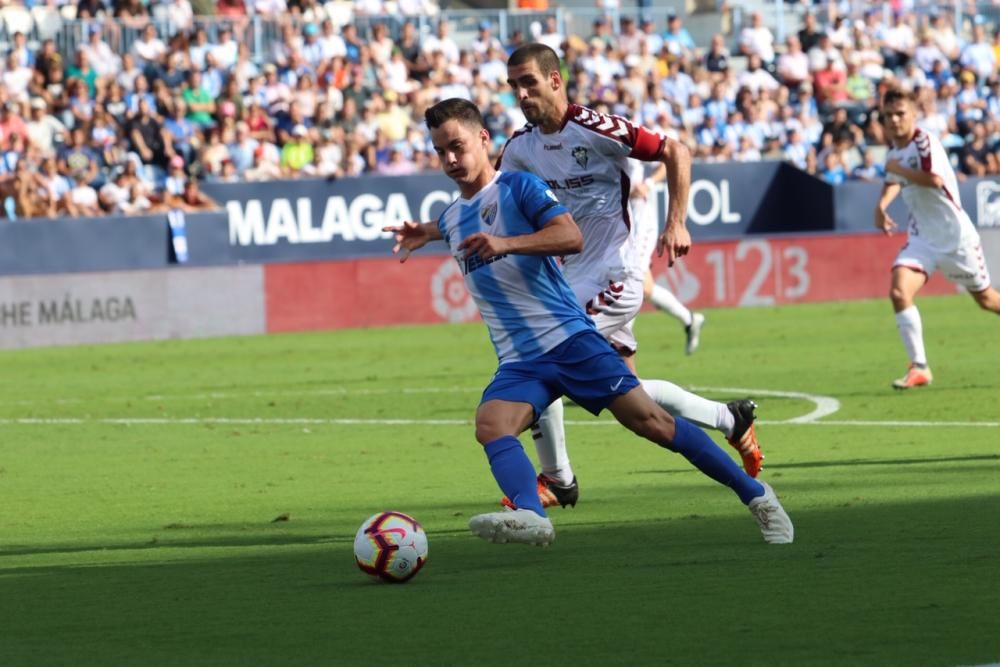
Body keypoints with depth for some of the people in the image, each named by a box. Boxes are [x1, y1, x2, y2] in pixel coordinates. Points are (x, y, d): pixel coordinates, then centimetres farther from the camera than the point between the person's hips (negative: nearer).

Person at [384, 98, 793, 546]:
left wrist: (505, 243, -28)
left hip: (569, 340, -6)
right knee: (490, 425, -26)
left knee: (648, 420, -9)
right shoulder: (451, 219, 19)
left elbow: (572, 236, -19)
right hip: (518, 361, 6)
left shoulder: (518, 186, -3)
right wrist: (424, 234, 31)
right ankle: (529, 514, -52)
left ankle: (755, 496, 4)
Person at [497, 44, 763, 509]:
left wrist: (675, 224, -18)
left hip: (612, 274, -8)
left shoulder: (593, 129, -17)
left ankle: (557, 480, -2)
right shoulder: (521, 146, 5)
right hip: (574, 277, 8)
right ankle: (731, 421, 30)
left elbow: (675, 152, -13)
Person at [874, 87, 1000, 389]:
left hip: (955, 236, -6)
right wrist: (882, 205, -1)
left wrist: (898, 169, -23)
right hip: (922, 237, 6)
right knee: (899, 292, -18)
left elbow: (935, 179, -34)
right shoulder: (894, 149, 4)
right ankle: (919, 367, -12)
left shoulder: (924, 142, -19)